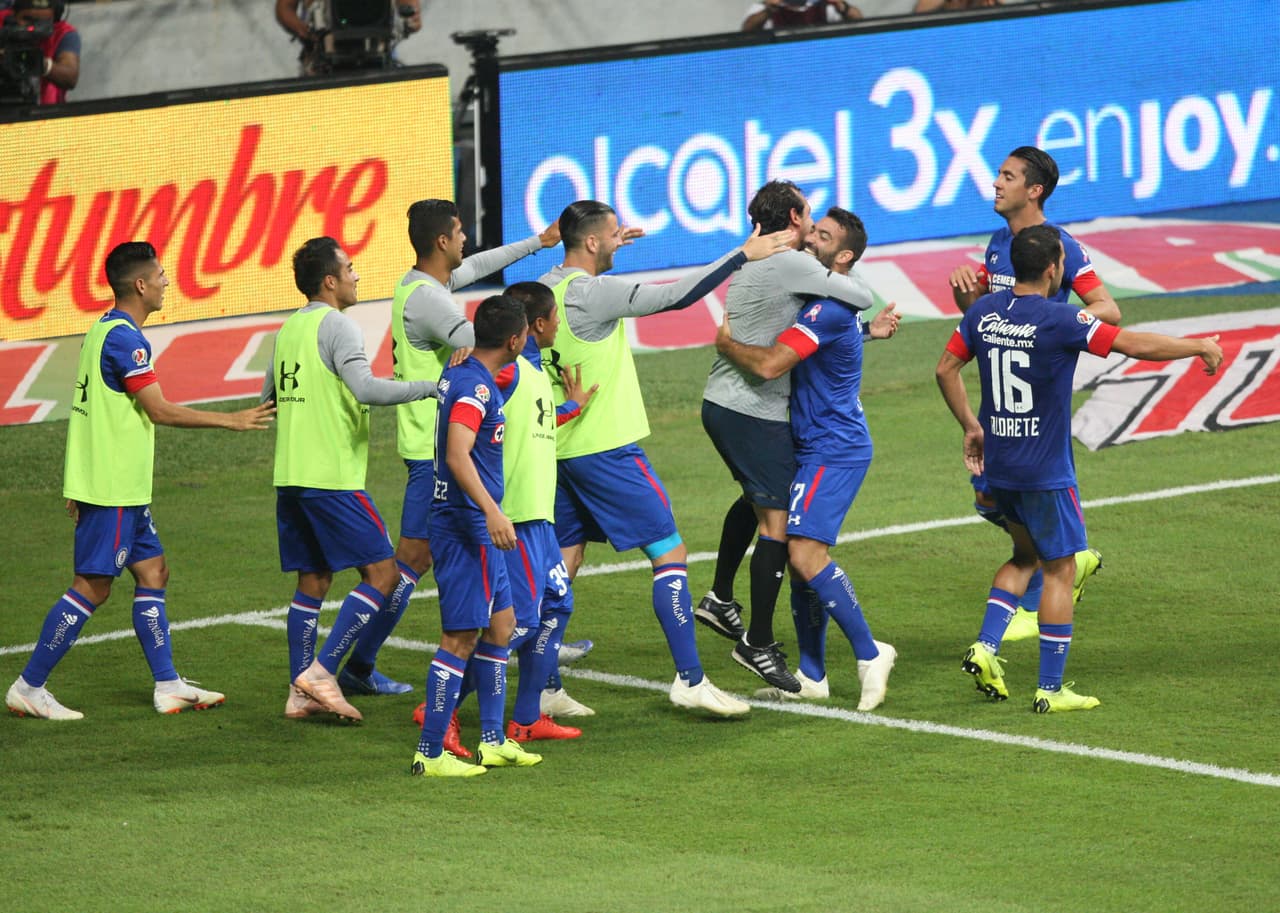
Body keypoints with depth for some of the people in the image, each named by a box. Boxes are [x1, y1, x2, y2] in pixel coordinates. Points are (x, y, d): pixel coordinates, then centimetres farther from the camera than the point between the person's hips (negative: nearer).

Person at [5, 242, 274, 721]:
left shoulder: (104, 330, 13)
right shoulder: (124, 338, -18)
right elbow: (160, 410, -19)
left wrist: (79, 484, 23)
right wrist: (231, 420, -12)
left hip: (120, 488, 10)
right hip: (111, 489, -10)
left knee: (153, 571, 11)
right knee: (92, 587, -5)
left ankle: (169, 686, 13)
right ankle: (29, 687, -2)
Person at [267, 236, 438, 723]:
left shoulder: (289, 328, 15)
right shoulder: (336, 325, -11)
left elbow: (269, 398, 24)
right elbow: (366, 388, -25)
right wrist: (432, 386, -21)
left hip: (289, 477, 9)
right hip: (332, 477, -9)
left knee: (313, 581, 13)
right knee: (382, 572, -3)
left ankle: (300, 692, 10)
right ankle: (321, 671, -10)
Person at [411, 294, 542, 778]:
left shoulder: (458, 373, 11)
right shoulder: (476, 387, -18)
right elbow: (457, 455, -30)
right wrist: (492, 511, -38)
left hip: (476, 527, 10)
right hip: (465, 526, -10)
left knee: (501, 621, 17)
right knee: (461, 637, -7)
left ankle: (493, 740, 23)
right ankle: (429, 753, -5)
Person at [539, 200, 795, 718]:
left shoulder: (545, 289, 4)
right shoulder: (591, 292, -18)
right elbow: (675, 296, -20)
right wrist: (743, 254, -17)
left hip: (560, 447, 9)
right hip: (605, 448, -9)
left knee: (563, 564, 13)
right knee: (669, 554, -2)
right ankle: (689, 680, -4)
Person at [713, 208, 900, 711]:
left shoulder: (828, 311, -19)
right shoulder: (833, 303, 12)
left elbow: (769, 365, -25)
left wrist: (726, 343, -9)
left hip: (833, 450, -10)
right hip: (815, 447, 10)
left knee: (804, 552, -18)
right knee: (797, 553, 10)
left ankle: (869, 653, -11)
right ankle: (811, 675, 15)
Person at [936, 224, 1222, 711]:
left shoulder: (984, 311, 0)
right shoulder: (1059, 320, -19)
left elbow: (946, 369, 9)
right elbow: (1136, 345, -19)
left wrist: (971, 426, 21)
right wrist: (1200, 347, -6)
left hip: (997, 466, 7)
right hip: (1045, 470, -7)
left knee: (1025, 555, 25)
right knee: (1059, 570, 5)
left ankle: (986, 647, 9)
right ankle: (1050, 690, 7)